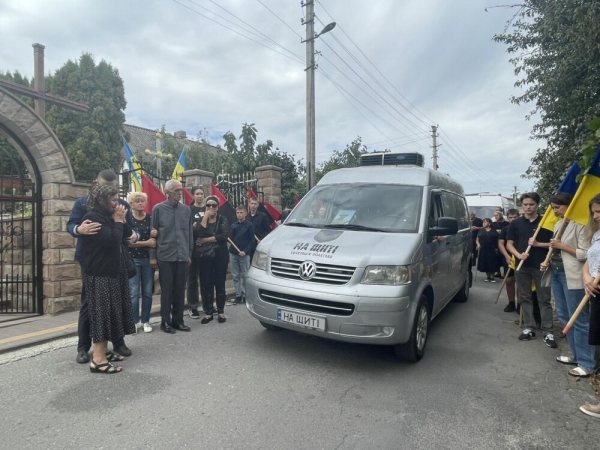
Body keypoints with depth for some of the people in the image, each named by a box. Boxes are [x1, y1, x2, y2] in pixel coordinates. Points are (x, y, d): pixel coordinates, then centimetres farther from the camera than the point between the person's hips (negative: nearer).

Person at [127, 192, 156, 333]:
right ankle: (134, 321, 11)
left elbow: (155, 239, 9)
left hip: (148, 259, 3)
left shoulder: (150, 218, 5)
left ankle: (146, 321, 17)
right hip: (133, 259, -2)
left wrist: (155, 235, -13)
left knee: (147, 292, 6)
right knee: (134, 292, -2)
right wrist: (146, 243, -14)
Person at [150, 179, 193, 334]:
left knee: (180, 290, 9)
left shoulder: (186, 210, 8)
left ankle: (178, 320, 20)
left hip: (182, 256, 3)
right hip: (165, 256, -3)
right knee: (166, 290, 4)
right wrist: (152, 256, -3)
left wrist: (189, 253, 11)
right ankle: (166, 321, 16)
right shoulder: (158, 209, -1)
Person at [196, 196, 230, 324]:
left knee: (220, 284, 3)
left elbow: (224, 236, -14)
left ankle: (221, 311, 15)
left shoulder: (223, 220, 4)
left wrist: (205, 240, -10)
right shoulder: (201, 220, 9)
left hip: (220, 256, -1)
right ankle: (208, 312, 13)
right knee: (206, 285, 1)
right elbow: (198, 236, -10)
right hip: (205, 257, 2)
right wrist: (205, 218, -11)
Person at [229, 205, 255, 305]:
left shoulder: (249, 225, -1)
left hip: (244, 254, -4)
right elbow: (230, 239, 14)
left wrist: (245, 251, -15)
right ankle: (238, 295, 14)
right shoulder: (233, 225, 11)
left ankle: (245, 295, 10)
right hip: (233, 253, 4)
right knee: (235, 276, 7)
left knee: (245, 276, 1)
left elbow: (252, 241, -4)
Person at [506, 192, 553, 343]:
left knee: (544, 299, 2)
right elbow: (509, 244, 5)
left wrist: (538, 244, -15)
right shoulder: (516, 223, 5)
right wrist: (518, 255, -12)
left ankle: (548, 331, 9)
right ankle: (528, 328, 18)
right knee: (525, 298, 9)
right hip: (522, 265, 2)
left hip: (541, 266, -2)